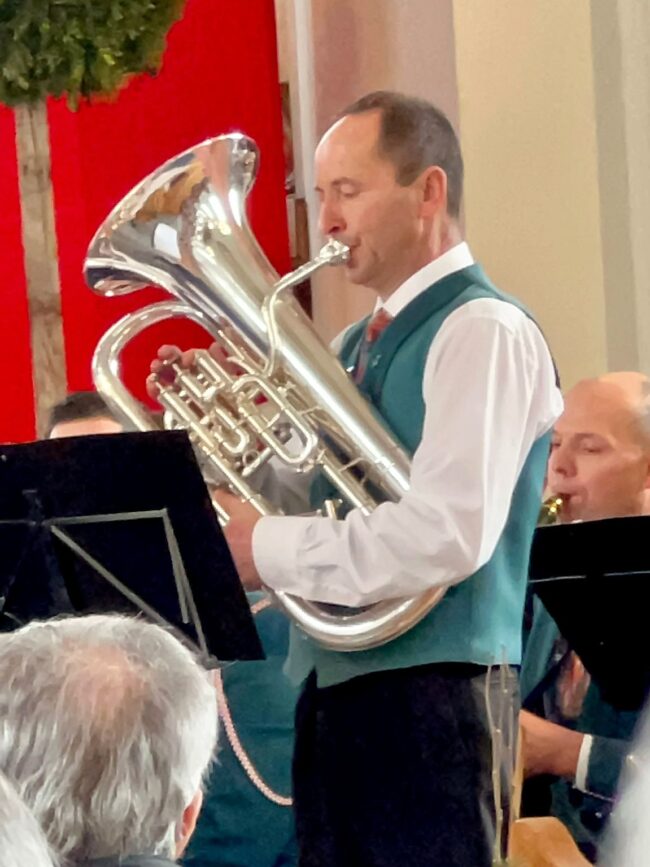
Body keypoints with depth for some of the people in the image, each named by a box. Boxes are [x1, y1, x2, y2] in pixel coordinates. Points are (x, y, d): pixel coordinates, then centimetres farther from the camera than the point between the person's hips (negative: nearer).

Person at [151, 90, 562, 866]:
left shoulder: (483, 333, -10)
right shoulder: (357, 346, 18)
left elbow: (451, 534, -22)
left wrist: (267, 550, -18)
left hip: (426, 693, -8)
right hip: (332, 687, 8)